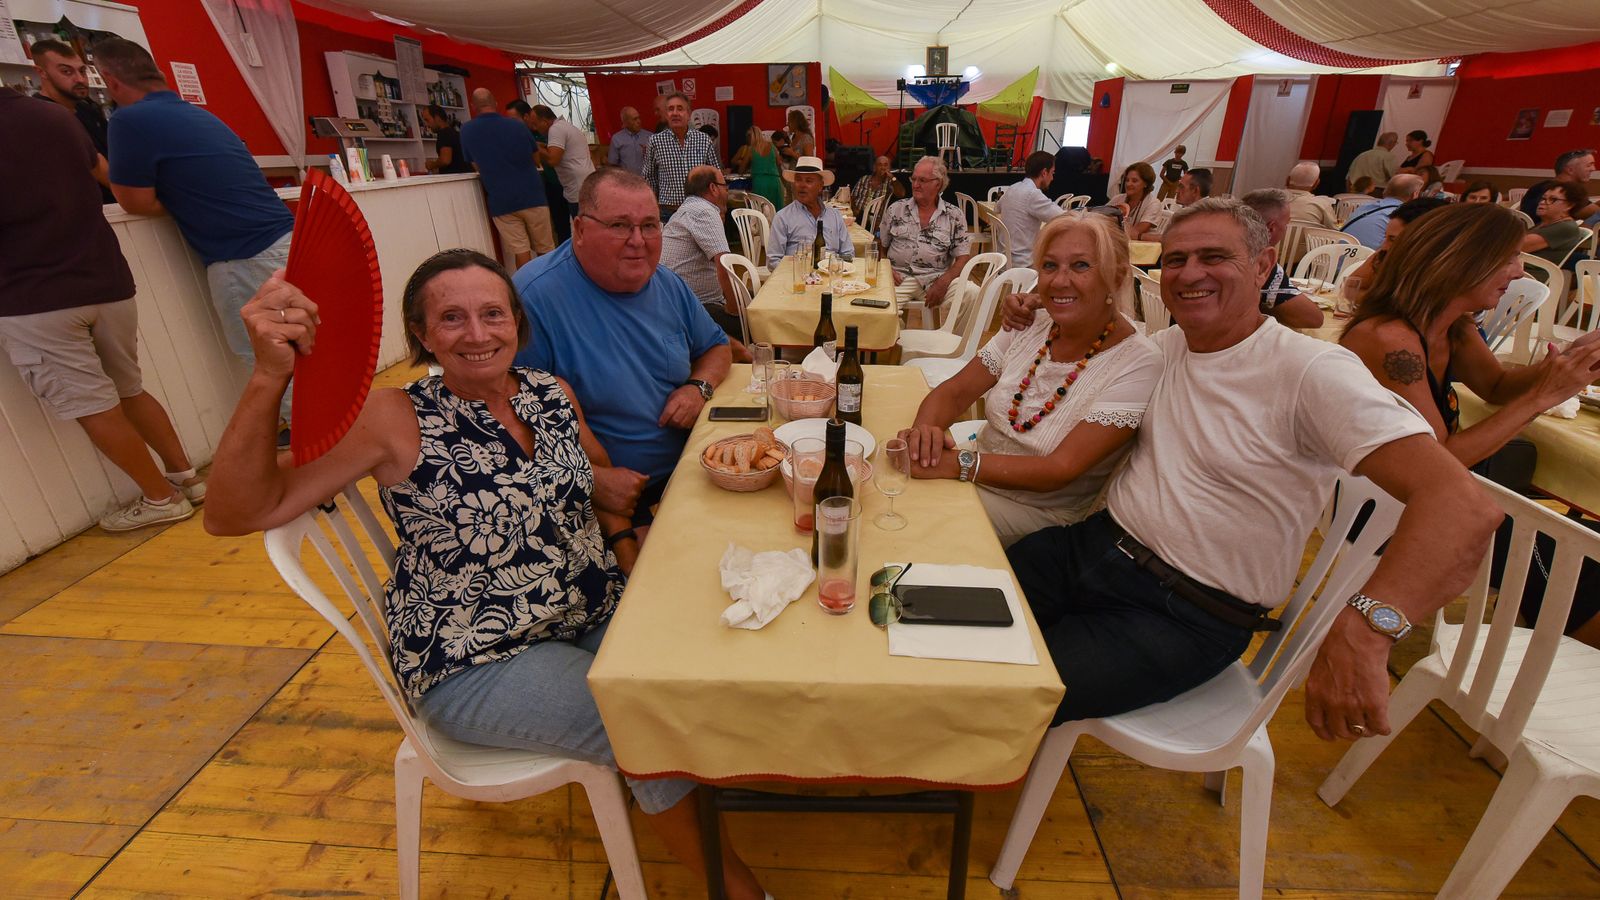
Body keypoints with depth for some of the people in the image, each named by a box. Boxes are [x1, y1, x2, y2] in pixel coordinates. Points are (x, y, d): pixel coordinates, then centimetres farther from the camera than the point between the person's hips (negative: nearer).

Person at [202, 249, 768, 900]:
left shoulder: (552, 392, 0)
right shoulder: (396, 421, -15)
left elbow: (603, 482, 15)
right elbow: (233, 515, -20)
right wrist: (268, 377, -34)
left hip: (597, 615, 6)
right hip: (477, 663, -5)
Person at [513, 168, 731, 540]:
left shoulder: (668, 285, 7)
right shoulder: (532, 299, -16)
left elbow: (716, 347, 21)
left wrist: (699, 386, -1)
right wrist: (593, 480, -22)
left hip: (684, 475, 7)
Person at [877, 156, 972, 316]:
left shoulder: (954, 216, 7)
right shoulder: (896, 209, 12)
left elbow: (963, 257, 2)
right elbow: (879, 245, 18)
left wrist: (943, 282, -16)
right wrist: (886, 269, -3)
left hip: (936, 277, 0)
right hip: (900, 276, 0)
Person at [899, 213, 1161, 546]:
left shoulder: (1138, 364, -17)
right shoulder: (1032, 324, -1)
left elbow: (1059, 470, -23)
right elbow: (954, 392, -2)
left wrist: (957, 465, -34)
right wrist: (925, 429, -26)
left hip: (1040, 511, -5)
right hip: (980, 477, 5)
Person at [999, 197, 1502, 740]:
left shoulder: (1312, 372, -15)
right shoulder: (1162, 348, 6)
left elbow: (1464, 506, -24)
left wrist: (1364, 628, -42)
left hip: (1186, 612, -6)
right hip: (1095, 544, 6)